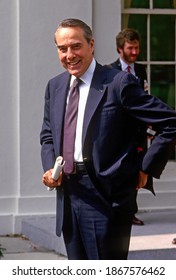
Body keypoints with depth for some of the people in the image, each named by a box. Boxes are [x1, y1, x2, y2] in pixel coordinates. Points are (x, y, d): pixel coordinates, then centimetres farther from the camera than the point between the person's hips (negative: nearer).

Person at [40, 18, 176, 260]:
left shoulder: (119, 83, -10)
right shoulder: (55, 86, 11)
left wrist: (146, 168, -9)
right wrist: (49, 168, 2)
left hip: (105, 197, -6)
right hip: (67, 193, 7)